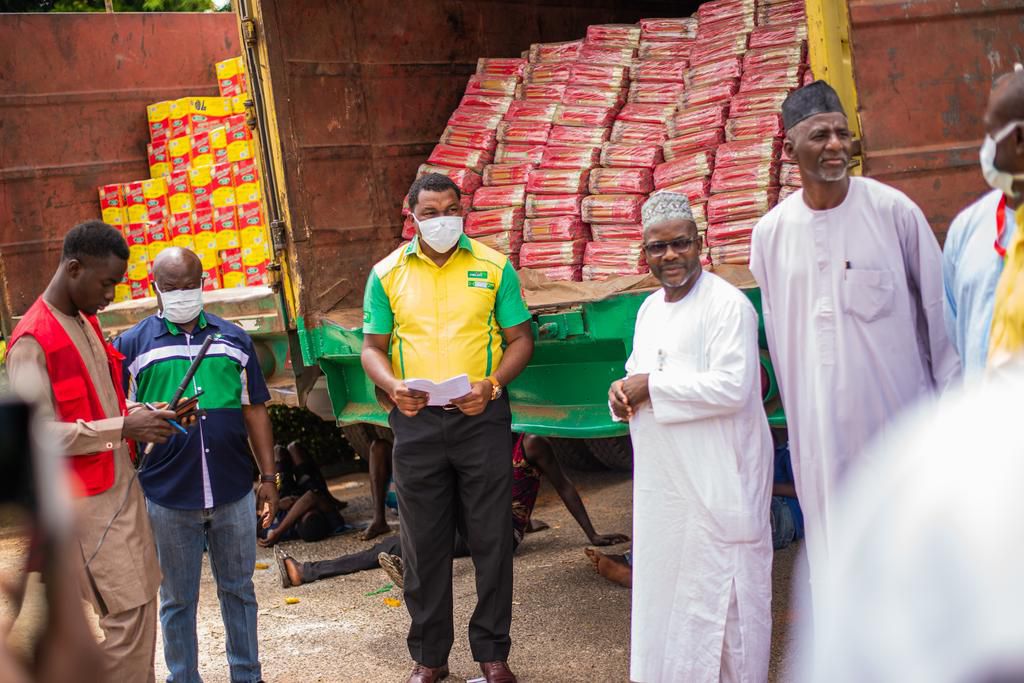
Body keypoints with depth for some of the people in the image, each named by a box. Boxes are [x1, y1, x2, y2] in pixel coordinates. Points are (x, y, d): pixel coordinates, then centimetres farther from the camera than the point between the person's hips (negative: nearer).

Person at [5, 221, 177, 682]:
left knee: (141, 599, 12)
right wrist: (124, 428, -25)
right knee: (125, 610, -7)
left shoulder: (86, 324, 10)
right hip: (85, 501, -8)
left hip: (121, 485, 9)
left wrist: (141, 419, 2)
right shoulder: (32, 342, -17)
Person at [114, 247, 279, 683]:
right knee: (178, 599, 11)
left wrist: (269, 477, 7)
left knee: (239, 590, 14)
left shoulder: (234, 339, 7)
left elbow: (255, 410, 9)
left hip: (234, 492, 2)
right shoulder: (133, 345, 1)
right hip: (169, 498, -2)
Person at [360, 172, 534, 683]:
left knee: (491, 539, 5)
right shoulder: (388, 273, 4)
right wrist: (392, 385, -14)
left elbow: (520, 338, 3)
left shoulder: (494, 267, 1)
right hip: (416, 420, 1)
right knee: (423, 543, 9)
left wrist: (491, 384, -14)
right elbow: (372, 347, 7)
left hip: (482, 417, -1)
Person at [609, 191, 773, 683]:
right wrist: (622, 390, -2)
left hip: (717, 481, -8)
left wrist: (653, 387, -17)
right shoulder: (650, 308, 13)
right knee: (666, 588, 17)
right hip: (664, 479, 8)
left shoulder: (727, 305, -14)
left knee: (719, 592, -2)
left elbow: (733, 387, -23)